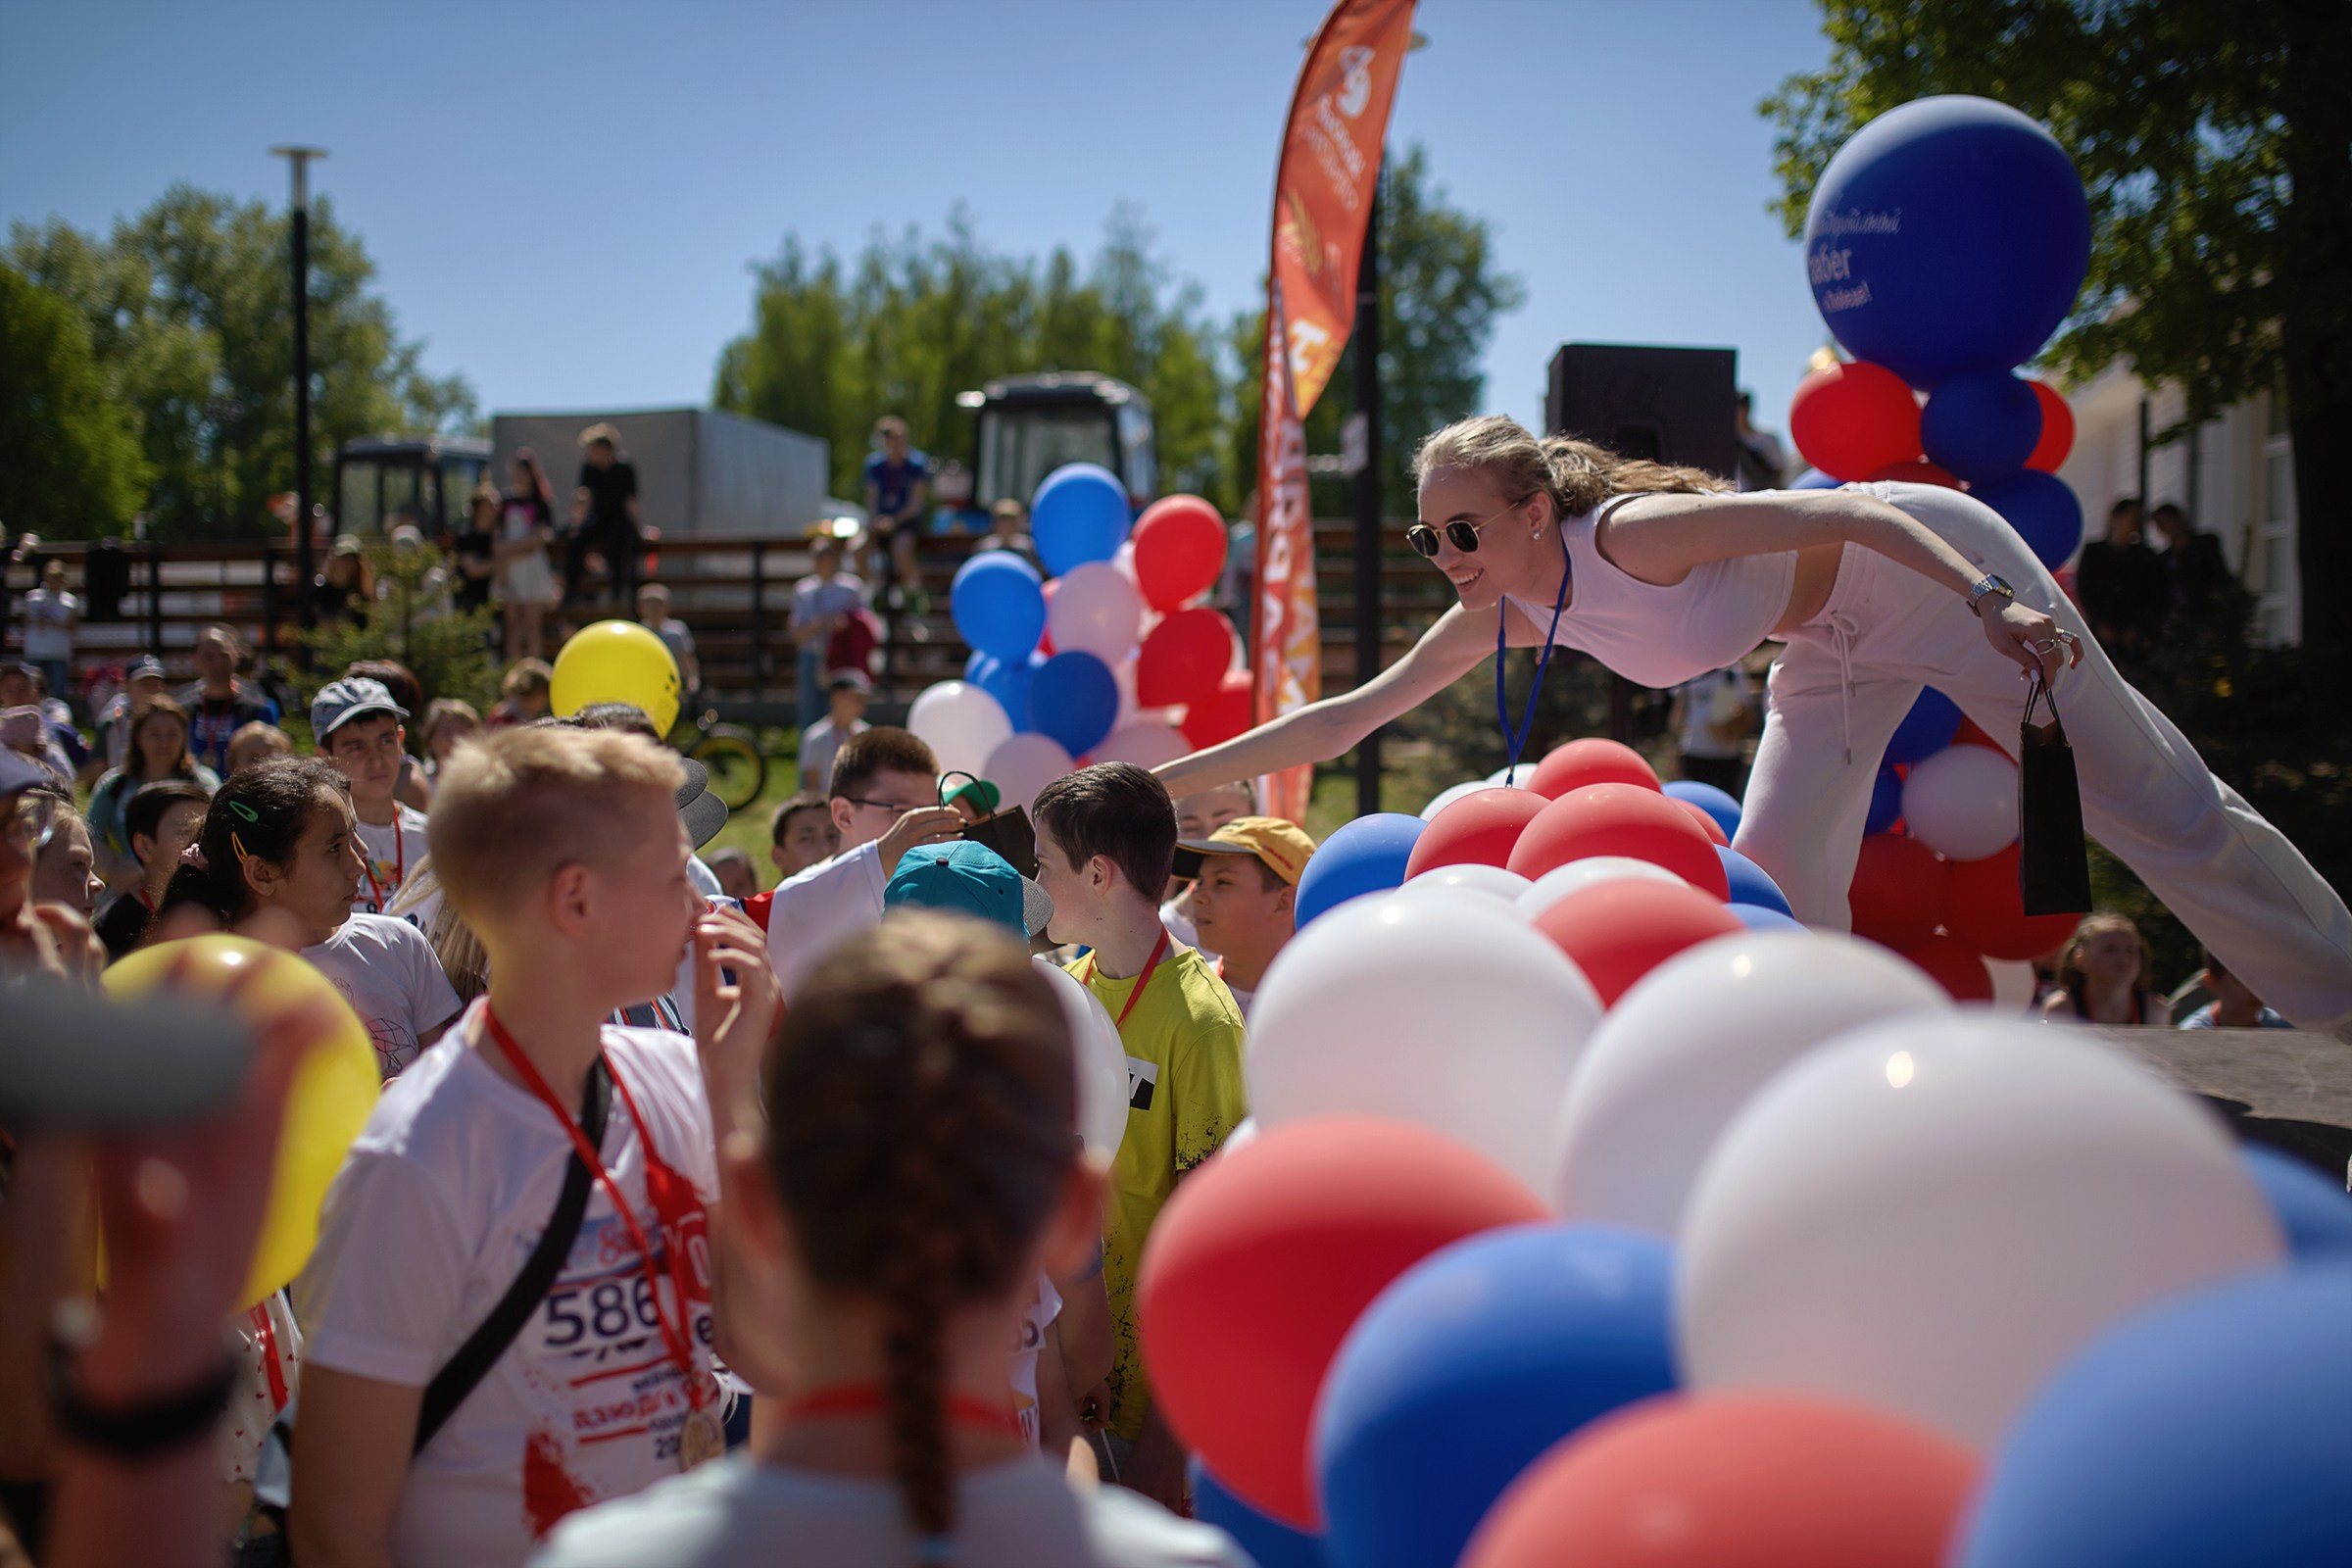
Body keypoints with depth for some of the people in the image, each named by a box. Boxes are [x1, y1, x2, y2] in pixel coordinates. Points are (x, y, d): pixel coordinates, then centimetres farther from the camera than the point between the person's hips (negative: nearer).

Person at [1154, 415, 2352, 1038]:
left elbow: (1848, 516, -32)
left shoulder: (1631, 533, -34)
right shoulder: (1503, 618, -12)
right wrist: (1169, 778, -10)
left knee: (2157, 808, 0)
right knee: (1776, 877, -1)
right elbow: (1346, 718, -7)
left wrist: (1996, 605, -41)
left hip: (1932, 562, -7)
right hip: (1840, 639, 7)